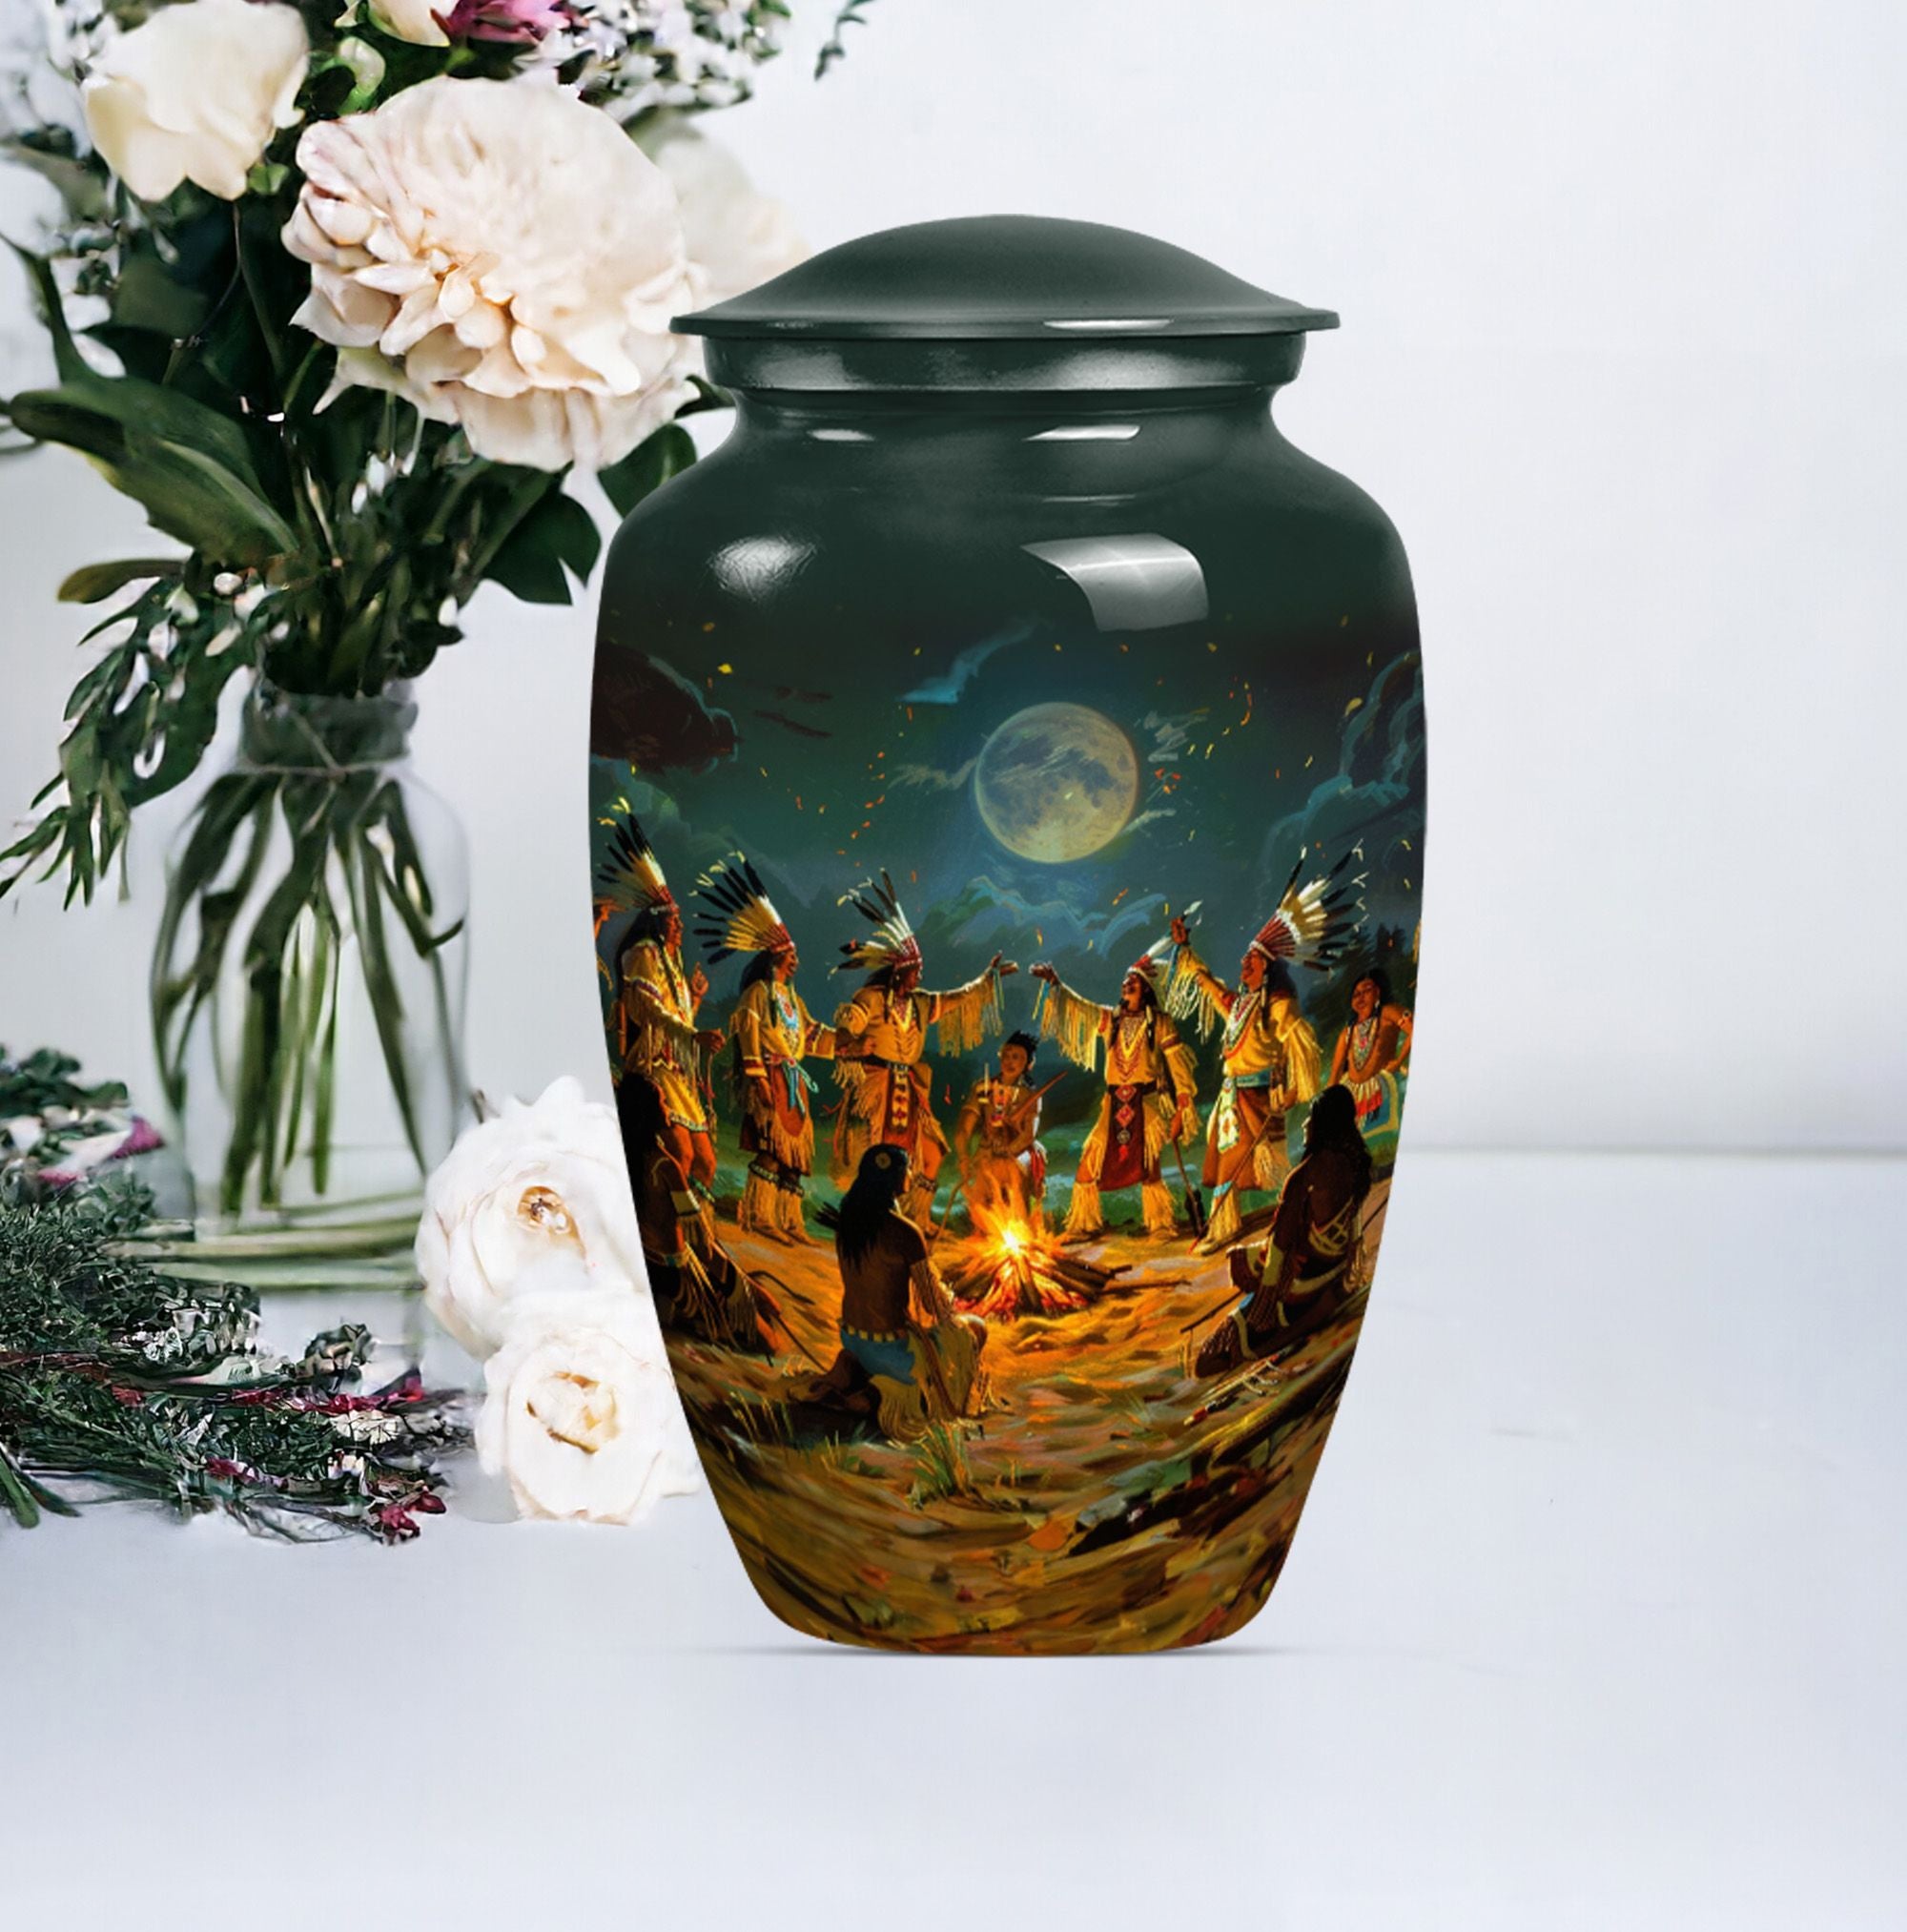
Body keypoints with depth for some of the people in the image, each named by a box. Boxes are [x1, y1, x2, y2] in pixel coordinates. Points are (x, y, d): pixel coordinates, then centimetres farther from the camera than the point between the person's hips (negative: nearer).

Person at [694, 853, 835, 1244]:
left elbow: (811, 1034, 23)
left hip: (794, 1082, 8)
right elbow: (748, 1035, -11)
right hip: (770, 1077, -8)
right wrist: (758, 1076, -19)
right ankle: (760, 1216, -13)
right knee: (771, 1145, -14)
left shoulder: (792, 997, 21)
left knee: (794, 1148, 5)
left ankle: (789, 1220, 6)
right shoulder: (758, 993, -4)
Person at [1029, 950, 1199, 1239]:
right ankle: (1083, 1225, 10)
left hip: (1147, 1105, -4)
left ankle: (1161, 1225, 4)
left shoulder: (1159, 1022, 2)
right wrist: (1055, 983, -14)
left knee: (1147, 1167, -9)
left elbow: (1177, 1062, -1)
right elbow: (1077, 1005, 2)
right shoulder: (1109, 1019, 12)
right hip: (1114, 1104, 4)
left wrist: (1183, 1103, -7)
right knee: (1090, 1162, 0)